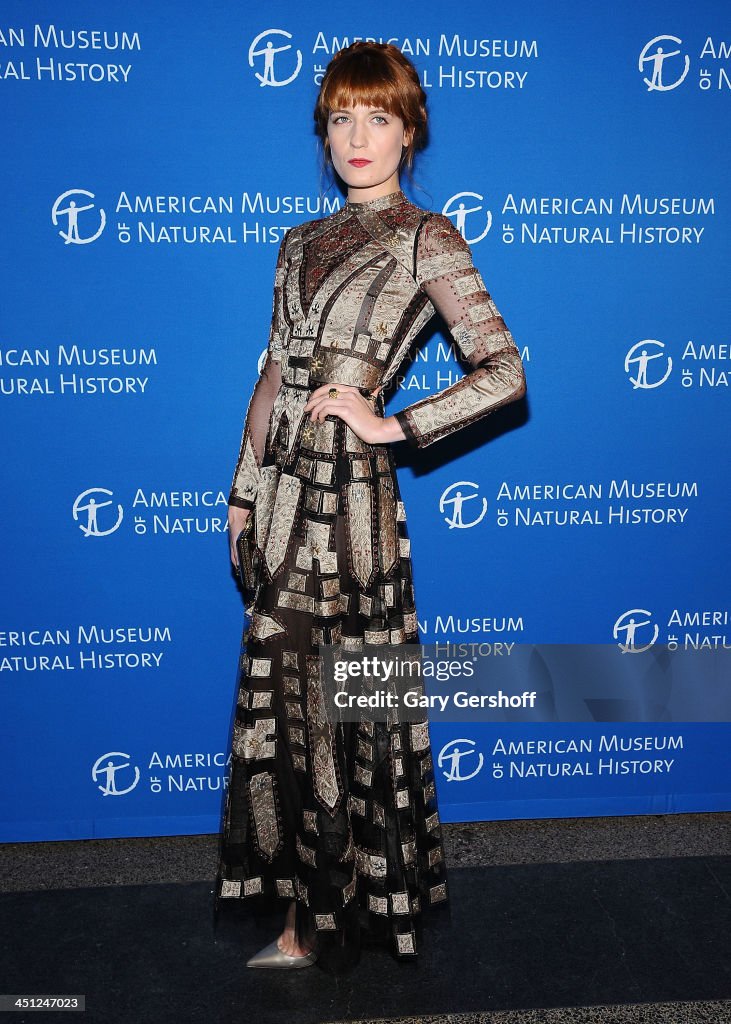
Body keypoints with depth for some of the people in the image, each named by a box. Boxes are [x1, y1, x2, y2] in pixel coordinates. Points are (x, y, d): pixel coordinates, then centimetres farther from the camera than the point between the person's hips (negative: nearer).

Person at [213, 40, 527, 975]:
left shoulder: (427, 240, -3)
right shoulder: (302, 243, 15)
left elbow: (506, 373, -11)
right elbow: (274, 376, 16)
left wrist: (392, 424, -13)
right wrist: (245, 489, 15)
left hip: (354, 491, -6)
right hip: (287, 491, 6)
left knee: (344, 701, 4)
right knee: (286, 693, 13)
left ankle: (314, 926, 25)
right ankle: (306, 905, 33)